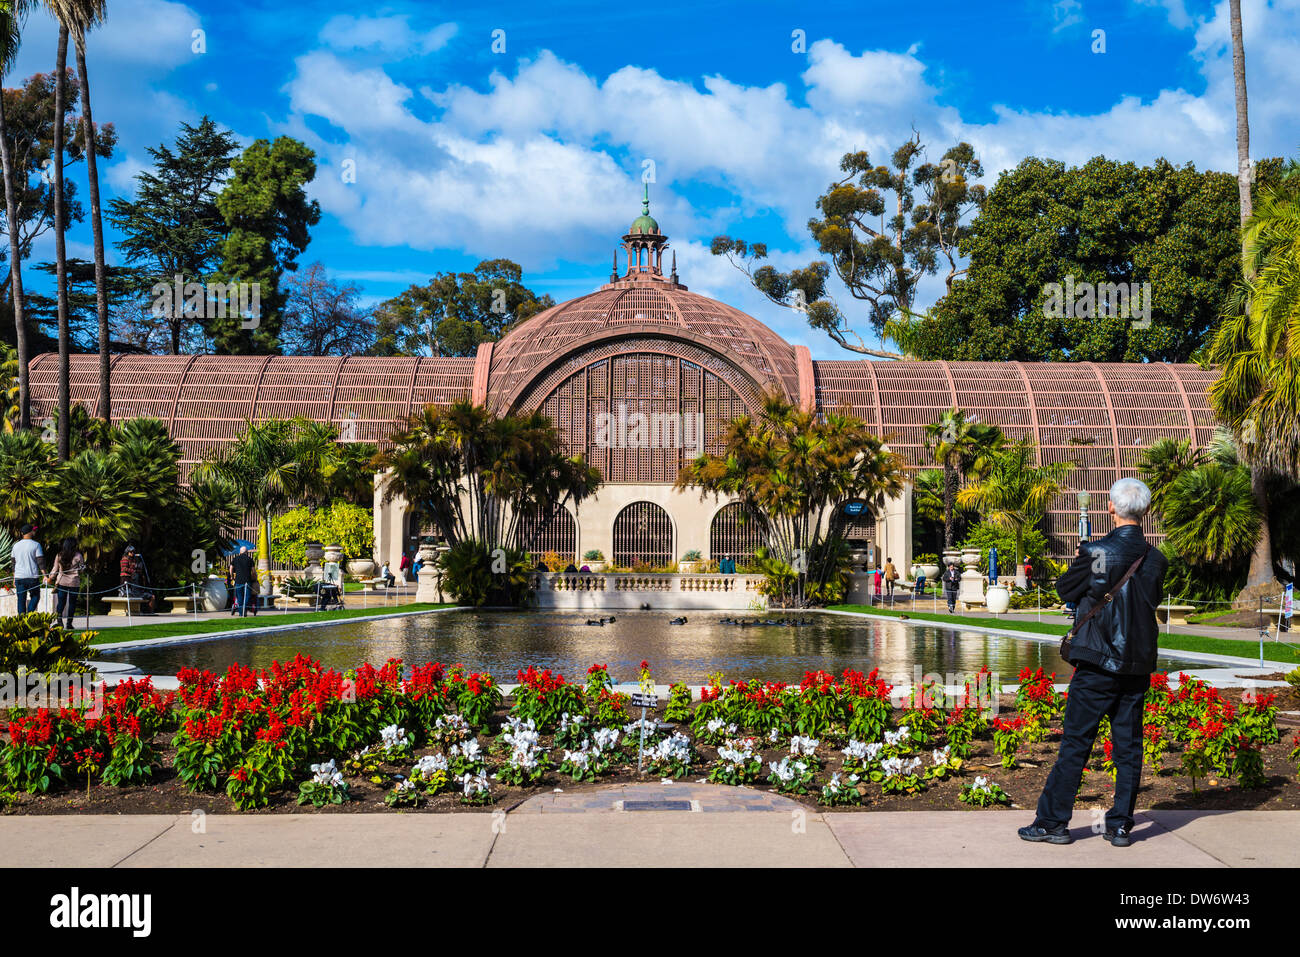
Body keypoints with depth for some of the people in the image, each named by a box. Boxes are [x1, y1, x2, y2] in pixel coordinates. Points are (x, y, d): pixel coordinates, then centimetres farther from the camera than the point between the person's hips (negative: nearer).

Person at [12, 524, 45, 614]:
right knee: (35, 597, 10)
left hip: (19, 577, 3)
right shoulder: (36, 545, -5)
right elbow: (40, 562, -9)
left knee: (21, 600, 7)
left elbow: (14, 563, 13)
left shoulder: (16, 545, 9)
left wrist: (14, 578, 18)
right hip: (32, 577, -3)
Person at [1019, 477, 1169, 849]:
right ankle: (1121, 825, 13)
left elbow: (1064, 589, 2)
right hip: (1139, 665, 4)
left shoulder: (1094, 552, -12)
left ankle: (1052, 822, 6)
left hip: (1097, 664, -4)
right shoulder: (1156, 561, 1)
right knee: (1128, 745, 10)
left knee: (1075, 743, 1)